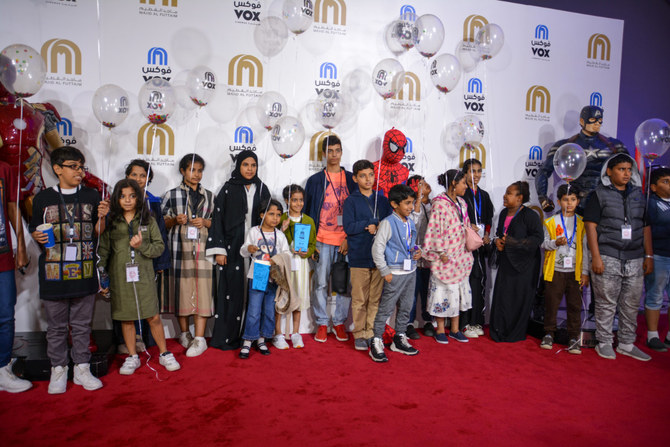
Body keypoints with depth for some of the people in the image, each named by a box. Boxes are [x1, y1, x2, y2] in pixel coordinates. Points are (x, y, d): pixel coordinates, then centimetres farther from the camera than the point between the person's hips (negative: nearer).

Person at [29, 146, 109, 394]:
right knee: (56, 326, 8)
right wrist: (38, 236, -11)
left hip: (84, 271, 1)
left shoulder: (92, 196, 7)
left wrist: (102, 217, -9)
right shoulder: (43, 198, 3)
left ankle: (81, 368, 21)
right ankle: (58, 369, 22)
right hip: (54, 272, -1)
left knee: (82, 324, 9)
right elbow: (34, 229, 11)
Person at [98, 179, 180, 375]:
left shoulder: (148, 220, 4)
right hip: (120, 277, 1)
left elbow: (160, 247, 4)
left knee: (153, 316, 0)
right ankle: (132, 357, 23)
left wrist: (142, 246, -15)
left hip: (144, 275, -1)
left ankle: (164, 354, 15)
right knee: (126, 318, 8)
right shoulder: (111, 222, 4)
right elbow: (103, 251, 5)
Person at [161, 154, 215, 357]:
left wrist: (205, 222, -4)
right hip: (179, 247, -1)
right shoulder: (171, 194, 8)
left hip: (203, 248, 1)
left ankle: (199, 338, -3)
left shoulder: (209, 196, 14)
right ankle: (184, 333, 19)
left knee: (202, 289, -5)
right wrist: (175, 220, -11)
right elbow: (163, 223, 8)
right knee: (181, 288, 2)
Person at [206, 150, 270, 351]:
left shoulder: (262, 189, 10)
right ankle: (225, 337, 9)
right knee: (230, 291, -1)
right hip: (232, 247, -2)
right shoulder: (228, 189, 2)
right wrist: (219, 250, -7)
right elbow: (218, 219, 0)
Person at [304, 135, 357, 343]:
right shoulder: (315, 180, 6)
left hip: (345, 240, 1)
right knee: (321, 283, 2)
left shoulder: (351, 179, 9)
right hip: (322, 240, -1)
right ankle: (321, 324, 15)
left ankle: (339, 322, 18)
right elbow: (308, 212, 6)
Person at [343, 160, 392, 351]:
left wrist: (378, 227, -8)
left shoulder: (382, 199, 13)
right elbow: (348, 227, -9)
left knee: (376, 298, 6)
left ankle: (372, 333, 16)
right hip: (359, 257, -3)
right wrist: (372, 223, -11)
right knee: (359, 299, 1)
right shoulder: (351, 201, 2)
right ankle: (359, 335, 13)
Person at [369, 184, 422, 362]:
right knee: (386, 308, -2)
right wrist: (385, 272, -15)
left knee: (406, 307, 16)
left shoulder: (410, 223, 9)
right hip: (395, 273, -7)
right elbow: (377, 248, -16)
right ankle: (376, 343, 8)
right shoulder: (388, 223, -14)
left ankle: (399, 339, 31)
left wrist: (417, 251, 1)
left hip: (411, 272, 8)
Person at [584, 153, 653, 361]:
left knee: (631, 304, 9)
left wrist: (649, 256, 9)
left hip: (635, 259, 5)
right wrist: (596, 257, -13)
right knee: (606, 303, 1)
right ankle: (604, 343, 13)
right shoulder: (600, 194, 0)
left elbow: (646, 226, 16)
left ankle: (626, 343, 21)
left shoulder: (638, 194, 14)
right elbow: (591, 226, -6)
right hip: (608, 258, -4)